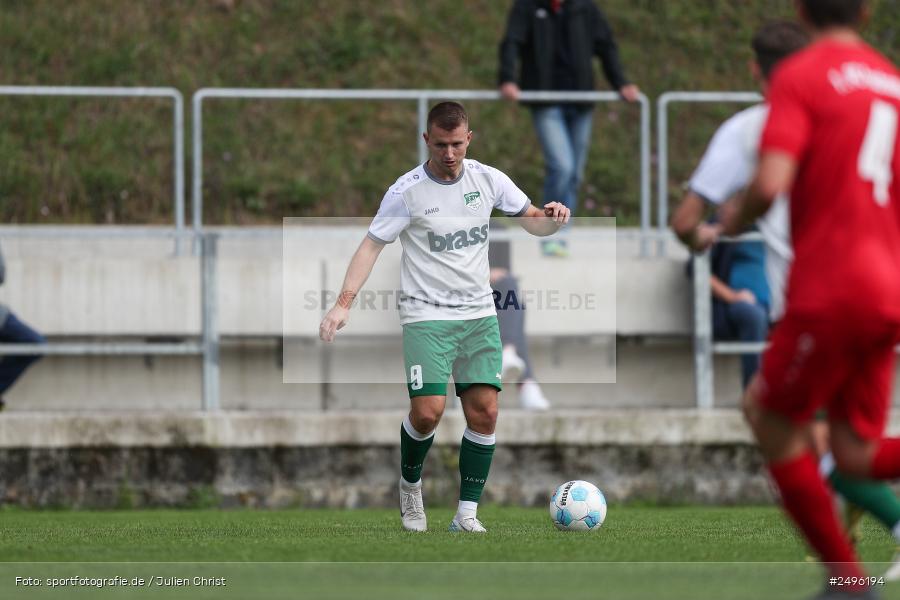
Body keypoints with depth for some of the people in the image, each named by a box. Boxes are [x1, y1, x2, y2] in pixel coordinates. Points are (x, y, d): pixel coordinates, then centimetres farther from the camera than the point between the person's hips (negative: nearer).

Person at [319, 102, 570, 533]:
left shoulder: (488, 180, 3)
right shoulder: (407, 191, -8)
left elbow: (531, 221, 13)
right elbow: (372, 244, -8)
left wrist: (550, 218, -12)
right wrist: (344, 303, -19)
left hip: (479, 314, 4)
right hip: (427, 315, -4)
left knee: (484, 411, -5)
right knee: (428, 410, -16)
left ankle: (467, 514, 3)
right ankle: (410, 484, 14)